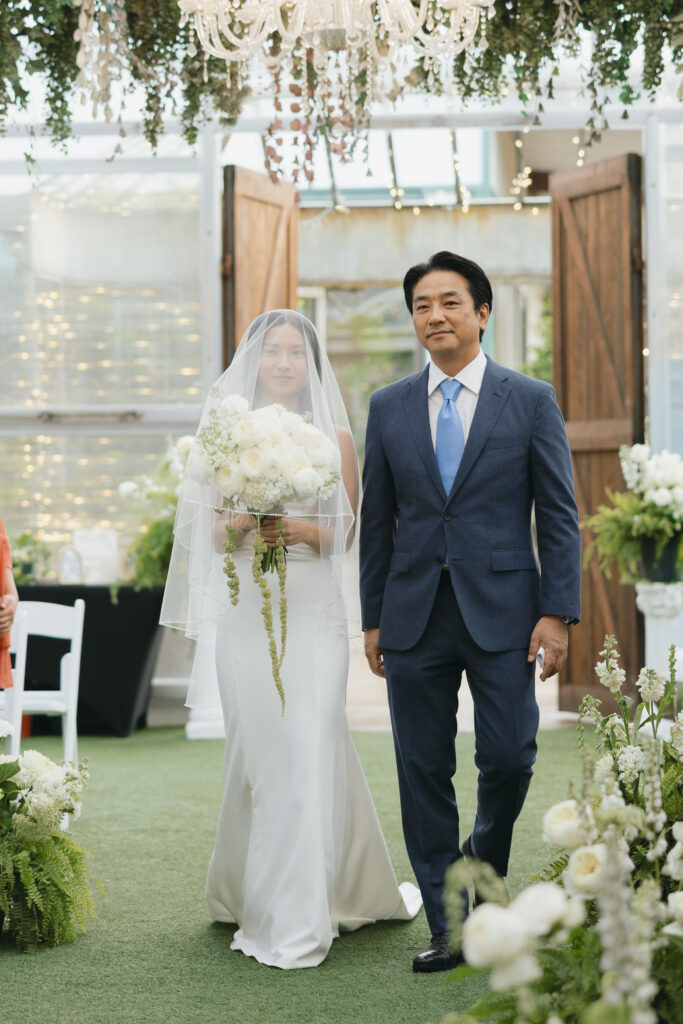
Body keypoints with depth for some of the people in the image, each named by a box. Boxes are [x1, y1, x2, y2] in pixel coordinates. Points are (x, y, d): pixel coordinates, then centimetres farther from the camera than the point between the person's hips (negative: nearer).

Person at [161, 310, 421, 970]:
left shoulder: (334, 437, 6)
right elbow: (212, 529, 7)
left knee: (309, 746, -9)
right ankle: (253, 895, 18)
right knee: (256, 747, 2)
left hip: (313, 609, -1)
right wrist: (246, 521, -14)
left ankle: (299, 921, -6)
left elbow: (349, 532, 5)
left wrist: (299, 529, -14)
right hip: (246, 610, 1)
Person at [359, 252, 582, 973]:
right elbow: (377, 522, 11)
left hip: (501, 611, -2)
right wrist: (372, 619, 8)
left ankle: (483, 859, 25)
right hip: (415, 616, 2)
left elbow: (558, 514, 1)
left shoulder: (530, 400, 3)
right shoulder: (388, 407, 9)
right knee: (423, 775, 3)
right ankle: (448, 926, 13)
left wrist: (558, 612, -7)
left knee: (508, 758, -7)